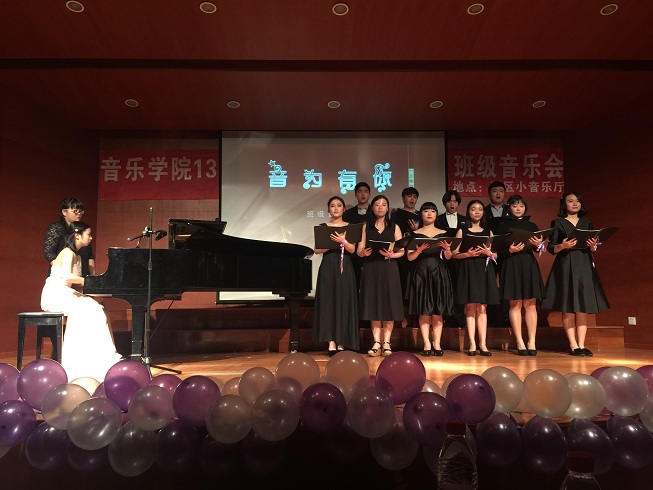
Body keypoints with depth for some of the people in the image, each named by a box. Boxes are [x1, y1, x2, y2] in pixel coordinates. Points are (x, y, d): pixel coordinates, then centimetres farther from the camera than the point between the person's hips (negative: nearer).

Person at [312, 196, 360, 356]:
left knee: (344, 303, -2)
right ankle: (331, 343, 0)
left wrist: (343, 241, -22)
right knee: (328, 303, -3)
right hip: (328, 268, 0)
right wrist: (332, 244, -13)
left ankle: (341, 343, 4)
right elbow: (317, 250, 0)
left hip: (345, 269, 0)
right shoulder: (323, 227, 7)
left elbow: (352, 249, -4)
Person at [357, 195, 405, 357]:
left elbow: (402, 251, 4)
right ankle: (377, 342, 4)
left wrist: (392, 254, -16)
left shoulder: (394, 227, 9)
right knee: (374, 305, 0)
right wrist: (364, 253, -19)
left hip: (389, 269, 0)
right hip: (371, 269, 0)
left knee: (389, 305, -3)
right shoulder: (366, 227, 10)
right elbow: (359, 251, 3)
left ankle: (386, 342, 3)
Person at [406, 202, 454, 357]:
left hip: (439, 273, 1)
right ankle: (427, 344, 3)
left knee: (438, 310, 0)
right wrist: (419, 249, -19)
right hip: (421, 273, -1)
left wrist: (447, 249, -14)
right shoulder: (415, 234, 6)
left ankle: (436, 343, 5)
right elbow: (410, 257, -1)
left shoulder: (443, 234, 11)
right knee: (423, 311, -2)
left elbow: (448, 257, 7)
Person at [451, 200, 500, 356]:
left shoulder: (488, 231, 14)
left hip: (485, 270, 2)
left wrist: (488, 253, -10)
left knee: (482, 308, 0)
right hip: (468, 270, -2)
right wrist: (467, 254, -16)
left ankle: (483, 344, 1)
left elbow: (495, 255, 10)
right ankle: (472, 344, 0)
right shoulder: (462, 231, 7)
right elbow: (455, 254, 1)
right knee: (470, 308, -3)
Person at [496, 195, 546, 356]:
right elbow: (498, 251, -1)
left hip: (529, 266, 3)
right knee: (515, 304, -2)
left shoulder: (531, 226, 13)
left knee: (530, 304, 1)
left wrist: (538, 244, -13)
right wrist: (510, 250, -19)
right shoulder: (503, 227, 4)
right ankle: (520, 343, 2)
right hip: (511, 266, -3)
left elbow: (539, 249, 8)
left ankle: (532, 342, 5)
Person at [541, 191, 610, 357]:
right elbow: (551, 248, -1)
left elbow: (593, 249, 15)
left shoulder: (587, 222, 16)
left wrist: (593, 246, -7)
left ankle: (581, 345, 0)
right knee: (568, 307, -5)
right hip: (565, 266, -3)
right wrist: (562, 246, -20)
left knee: (583, 306, -2)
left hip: (584, 266, 4)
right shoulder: (557, 223, 5)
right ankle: (573, 345, -3)